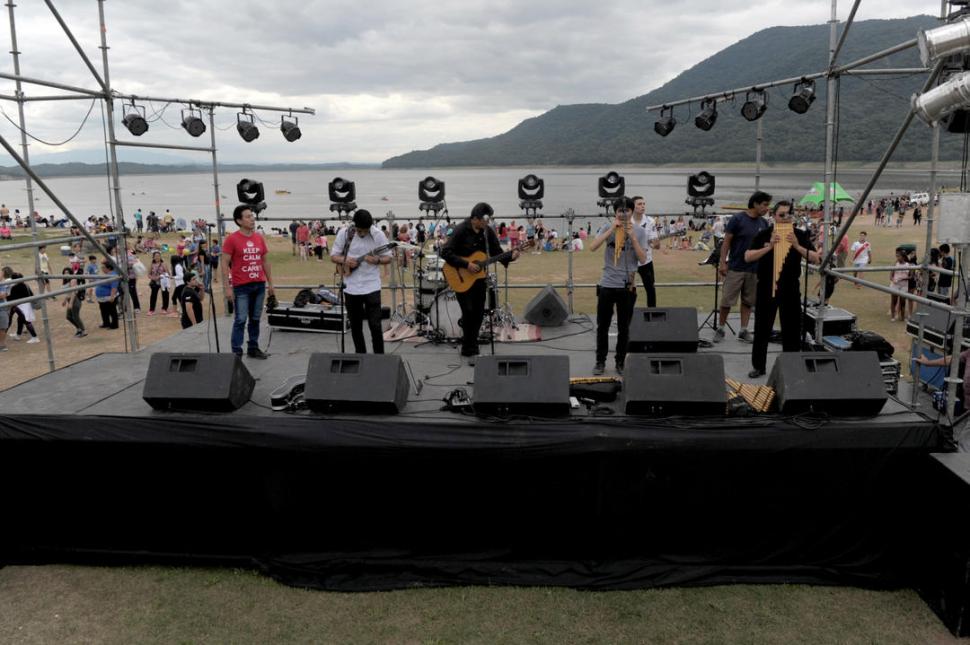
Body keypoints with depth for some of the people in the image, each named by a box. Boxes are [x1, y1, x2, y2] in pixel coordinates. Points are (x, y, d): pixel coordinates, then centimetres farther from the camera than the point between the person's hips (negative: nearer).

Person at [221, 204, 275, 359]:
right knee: (240, 320, -3)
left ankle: (253, 348, 22)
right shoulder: (231, 239, -7)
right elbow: (224, 264, -8)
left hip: (259, 285, 5)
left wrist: (270, 283, 12)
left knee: (255, 319, 11)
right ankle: (236, 352, 3)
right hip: (241, 287, -5)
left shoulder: (259, 238, 8)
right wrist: (227, 288, -12)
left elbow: (265, 261, 15)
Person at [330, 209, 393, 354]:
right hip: (351, 287, 2)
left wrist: (377, 260, -22)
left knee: (375, 325, -5)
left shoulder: (378, 234, -8)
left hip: (371, 286, -2)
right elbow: (333, 255, 3)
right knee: (355, 326, 11)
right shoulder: (344, 233, -5)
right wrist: (344, 261, -18)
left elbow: (388, 258, 0)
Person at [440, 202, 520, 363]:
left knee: (478, 314, 7)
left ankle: (468, 348, 24)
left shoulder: (488, 232, 0)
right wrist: (466, 265, -24)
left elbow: (497, 253, 4)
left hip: (479, 278, 6)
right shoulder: (461, 230, -15)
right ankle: (471, 351, -1)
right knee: (469, 311, -12)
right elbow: (445, 253, -20)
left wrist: (510, 255, -16)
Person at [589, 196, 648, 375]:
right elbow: (592, 247, -15)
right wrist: (612, 230, -19)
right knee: (602, 326, 7)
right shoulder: (608, 228, -1)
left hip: (627, 286, 0)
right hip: (607, 284, 0)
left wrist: (632, 236, -16)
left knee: (623, 328, 8)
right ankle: (600, 361, 19)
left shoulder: (639, 231, 0)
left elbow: (643, 259, -7)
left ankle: (620, 363, 20)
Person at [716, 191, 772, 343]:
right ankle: (720, 329, 12)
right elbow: (726, 242, -7)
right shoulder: (737, 219, -8)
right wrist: (722, 263, -13)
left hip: (755, 270, 5)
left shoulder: (763, 223, 7)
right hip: (735, 268, -5)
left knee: (748, 301, 8)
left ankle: (743, 331, 15)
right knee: (727, 301, -1)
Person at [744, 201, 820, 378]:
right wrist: (769, 247, -23)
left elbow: (816, 259, -8)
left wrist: (797, 246, -21)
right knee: (762, 329, 6)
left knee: (792, 330, 6)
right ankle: (758, 366, 17)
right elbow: (747, 257, -12)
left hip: (790, 289, 1)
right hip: (766, 287, -1)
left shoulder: (800, 235, -1)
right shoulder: (764, 234, -3)